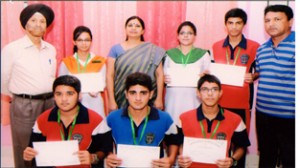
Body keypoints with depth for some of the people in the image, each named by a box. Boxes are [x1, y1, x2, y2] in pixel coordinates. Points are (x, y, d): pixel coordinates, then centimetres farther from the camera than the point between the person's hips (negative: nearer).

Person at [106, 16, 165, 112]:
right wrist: (111, 101, -4)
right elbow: (109, 76, 2)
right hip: (121, 100, 0)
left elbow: (159, 74, 3)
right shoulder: (115, 49, 6)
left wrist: (159, 98, -2)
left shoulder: (152, 50, 5)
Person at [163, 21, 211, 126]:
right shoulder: (169, 54, 11)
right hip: (173, 100, 1)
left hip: (194, 100, -1)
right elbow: (163, 77, 16)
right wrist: (163, 79, -6)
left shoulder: (203, 54, 9)